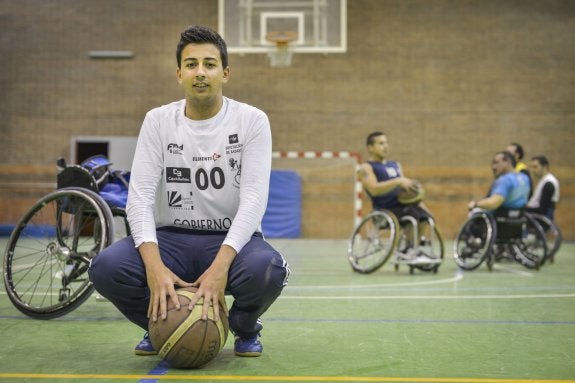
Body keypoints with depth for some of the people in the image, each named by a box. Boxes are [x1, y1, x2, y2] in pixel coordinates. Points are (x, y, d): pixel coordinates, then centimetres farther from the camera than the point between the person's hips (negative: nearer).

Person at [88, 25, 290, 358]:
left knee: (267, 270, -36)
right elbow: (140, 195, -10)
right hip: (171, 238, 2)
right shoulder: (158, 121, -1)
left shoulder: (252, 120, -7)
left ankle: (245, 327, 2)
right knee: (106, 267, -27)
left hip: (232, 240, -1)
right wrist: (154, 265, -28)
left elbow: (254, 199, -16)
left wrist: (220, 265, -32)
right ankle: (162, 324, 7)